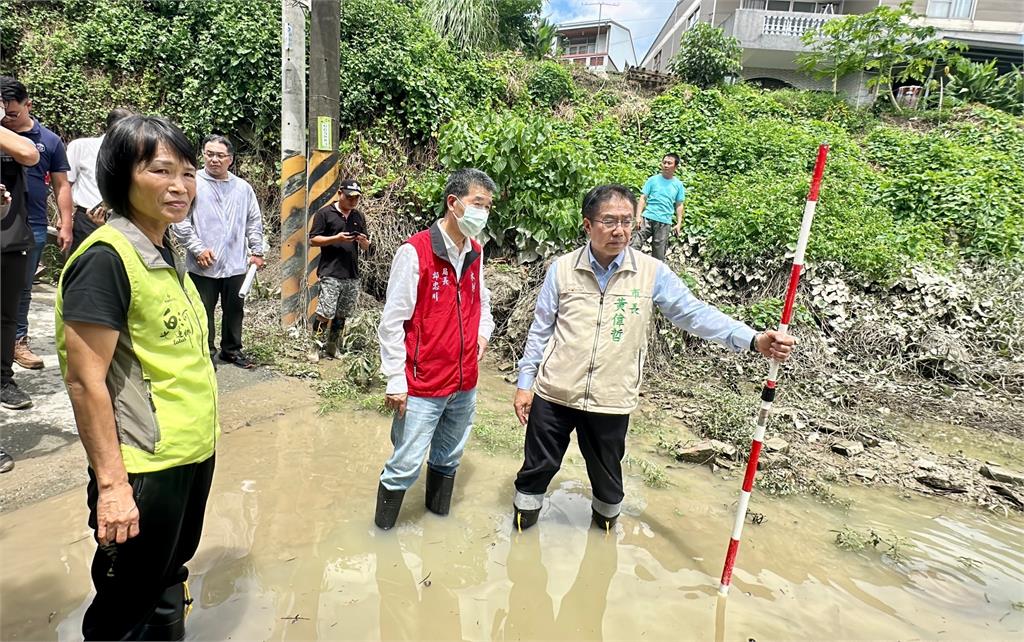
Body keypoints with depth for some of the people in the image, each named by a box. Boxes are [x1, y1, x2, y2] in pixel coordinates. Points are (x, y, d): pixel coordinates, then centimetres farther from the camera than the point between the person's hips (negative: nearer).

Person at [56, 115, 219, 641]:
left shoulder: (166, 252, 7)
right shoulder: (105, 259, -19)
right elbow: (84, 380, -20)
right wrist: (111, 483, -20)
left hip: (193, 455, 8)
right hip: (143, 469, -8)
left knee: (167, 586, 26)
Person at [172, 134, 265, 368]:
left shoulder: (243, 188, 8)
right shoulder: (193, 184, -4)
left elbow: (254, 222, 13)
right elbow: (180, 221, -7)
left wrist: (257, 251, 8)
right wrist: (198, 248, -13)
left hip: (236, 264, 4)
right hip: (203, 265, -3)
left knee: (234, 310, 14)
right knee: (204, 312, 5)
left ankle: (232, 349, 29)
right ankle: (206, 352, 19)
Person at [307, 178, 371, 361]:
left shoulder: (359, 217, 15)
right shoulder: (324, 213, 0)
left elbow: (366, 247, 18)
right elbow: (313, 240, -3)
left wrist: (363, 241, -6)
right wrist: (336, 238, -15)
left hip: (352, 275, 5)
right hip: (330, 274, -5)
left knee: (342, 314, 10)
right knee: (325, 313, -10)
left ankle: (331, 347, 23)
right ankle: (316, 348, 2)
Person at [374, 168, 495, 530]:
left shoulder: (475, 253, 6)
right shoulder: (415, 252, -14)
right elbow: (392, 322, -13)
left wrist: (483, 332, 4)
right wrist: (396, 381, -13)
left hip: (465, 384, 6)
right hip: (422, 388, -6)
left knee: (448, 459, 20)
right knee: (406, 466, 3)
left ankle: (439, 516, 40)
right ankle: (383, 531, 23)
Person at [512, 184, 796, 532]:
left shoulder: (652, 272, -6)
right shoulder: (562, 268, -4)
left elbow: (695, 313, -9)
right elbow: (540, 329, 2)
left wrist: (754, 340, -20)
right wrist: (525, 383, 2)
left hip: (611, 401, 0)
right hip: (554, 394, 0)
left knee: (607, 475, 18)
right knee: (538, 467, 14)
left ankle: (607, 521, 46)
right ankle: (523, 520, 39)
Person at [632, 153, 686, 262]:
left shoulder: (678, 184, 9)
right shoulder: (653, 180, 5)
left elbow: (679, 205, 12)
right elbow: (643, 198, 2)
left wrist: (679, 223, 4)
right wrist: (638, 216, -8)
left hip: (665, 221, 1)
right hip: (648, 217, -1)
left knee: (659, 252, 5)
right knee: (635, 245, -10)